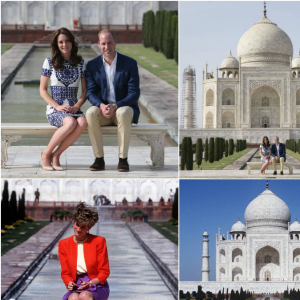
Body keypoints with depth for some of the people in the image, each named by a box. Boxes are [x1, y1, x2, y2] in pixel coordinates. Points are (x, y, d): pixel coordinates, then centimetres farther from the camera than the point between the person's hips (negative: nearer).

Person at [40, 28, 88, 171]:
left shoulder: (80, 62, 10)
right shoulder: (50, 62, 3)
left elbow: (85, 90, 10)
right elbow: (42, 90, 3)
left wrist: (77, 106, -9)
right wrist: (58, 106, -11)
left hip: (74, 109, 3)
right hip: (54, 109, -3)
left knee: (83, 122, -34)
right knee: (71, 123, -37)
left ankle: (56, 155, -20)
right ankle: (46, 154, -16)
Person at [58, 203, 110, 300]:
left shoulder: (99, 241, -1)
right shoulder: (64, 244, 6)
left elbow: (104, 272, 1)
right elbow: (65, 273, 10)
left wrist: (90, 283, -17)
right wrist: (69, 283, -13)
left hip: (97, 286, -2)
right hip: (76, 287, 2)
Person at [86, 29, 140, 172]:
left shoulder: (130, 63, -3)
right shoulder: (92, 65, 4)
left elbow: (134, 93, -8)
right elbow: (90, 92, 0)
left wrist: (115, 106, -23)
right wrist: (101, 105, -23)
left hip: (123, 107, -2)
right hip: (103, 109, 2)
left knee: (124, 113, -38)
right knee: (91, 113, -32)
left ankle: (123, 159, -30)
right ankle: (99, 159, -27)